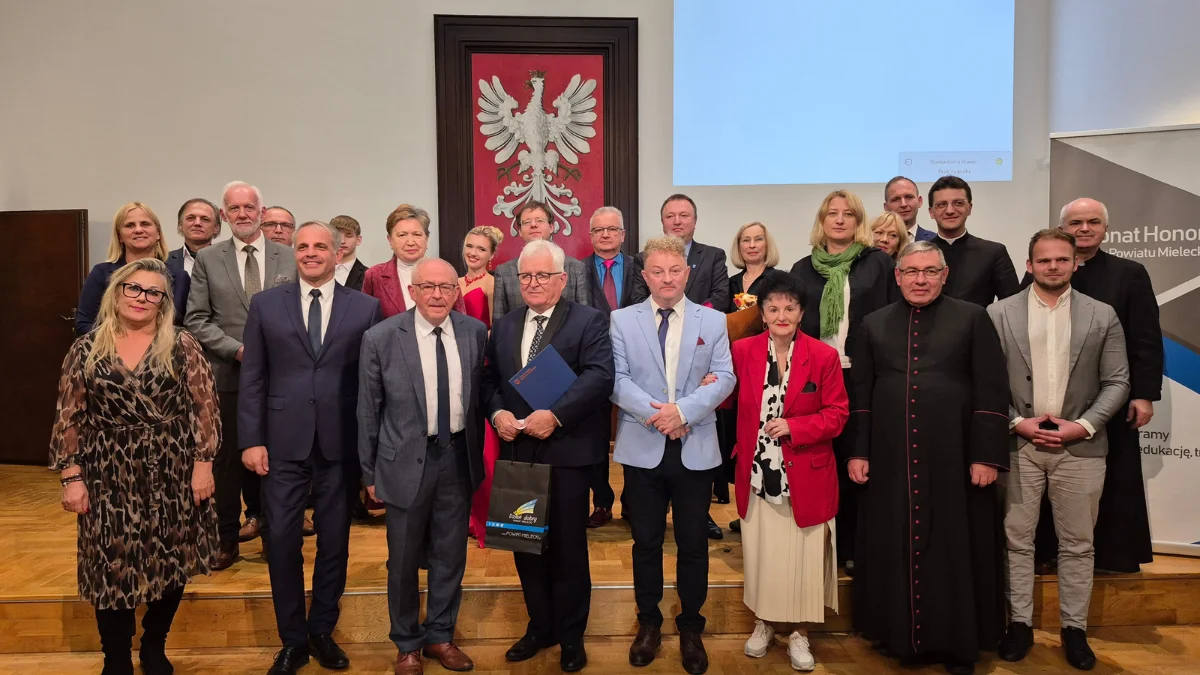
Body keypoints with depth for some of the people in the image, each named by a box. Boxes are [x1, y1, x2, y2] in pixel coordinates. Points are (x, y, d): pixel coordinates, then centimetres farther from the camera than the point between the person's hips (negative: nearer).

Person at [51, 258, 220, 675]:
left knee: (172, 566, 10)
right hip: (109, 479, 1)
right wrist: (71, 477, -1)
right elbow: (69, 419, 3)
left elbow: (205, 408, -3)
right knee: (112, 571, 7)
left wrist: (203, 463, -8)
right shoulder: (86, 350, 2)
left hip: (173, 476, 0)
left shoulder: (181, 346, -2)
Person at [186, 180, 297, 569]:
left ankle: (269, 524, 26)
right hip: (228, 374, 0)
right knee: (228, 458, 7)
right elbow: (196, 320, 0)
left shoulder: (289, 258, 5)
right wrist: (239, 350, -12)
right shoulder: (207, 260, 5)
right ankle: (227, 539, 21)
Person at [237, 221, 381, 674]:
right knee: (282, 541, 5)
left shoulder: (365, 307, 2)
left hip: (341, 443, 0)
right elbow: (252, 378, 3)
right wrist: (251, 439, -3)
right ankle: (292, 638, 24)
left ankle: (322, 631, 30)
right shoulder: (265, 304, 5)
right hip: (284, 442, 0)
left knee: (334, 541, 11)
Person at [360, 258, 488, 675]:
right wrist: (370, 471, 0)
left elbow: (479, 395, 6)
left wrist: (477, 454, 8)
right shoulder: (381, 338, -11)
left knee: (450, 555, 15)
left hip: (458, 457, 3)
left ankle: (440, 636, 36)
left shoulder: (475, 332, -3)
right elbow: (368, 410, -4)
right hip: (407, 460, -2)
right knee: (403, 559, 13)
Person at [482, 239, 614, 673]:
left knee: (568, 547, 6)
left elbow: (599, 376, -16)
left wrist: (555, 414, -24)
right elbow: (488, 380, 14)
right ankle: (540, 627, 32)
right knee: (525, 545, 14)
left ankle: (571, 636, 24)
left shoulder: (589, 321, -4)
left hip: (567, 450, -5)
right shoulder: (503, 327, 14)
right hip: (518, 451, 5)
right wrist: (497, 412, -7)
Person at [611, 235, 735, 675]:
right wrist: (655, 414, -18)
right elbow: (616, 379, -5)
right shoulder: (622, 321, 3)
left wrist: (683, 411, -18)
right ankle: (648, 623, 29)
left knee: (693, 543, 10)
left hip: (695, 449, 0)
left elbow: (724, 378, -4)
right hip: (642, 449, 0)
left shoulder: (713, 321, 4)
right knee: (646, 541, 12)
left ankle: (691, 628, 28)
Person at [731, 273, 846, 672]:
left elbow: (837, 413, -5)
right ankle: (764, 622, 34)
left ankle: (799, 632, 27)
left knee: (802, 555, 8)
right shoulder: (742, 351, -1)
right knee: (761, 551, 14)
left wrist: (794, 426, -18)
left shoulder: (824, 356, -7)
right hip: (757, 472, 2)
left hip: (806, 474, -1)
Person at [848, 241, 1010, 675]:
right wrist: (857, 451, 2)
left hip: (954, 459, -2)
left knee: (955, 550, 7)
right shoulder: (874, 325, 9)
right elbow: (860, 394, 8)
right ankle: (898, 632, 25)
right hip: (889, 460, 2)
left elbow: (992, 392, -2)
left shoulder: (972, 319, 2)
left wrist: (986, 455, -8)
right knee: (895, 549, 9)